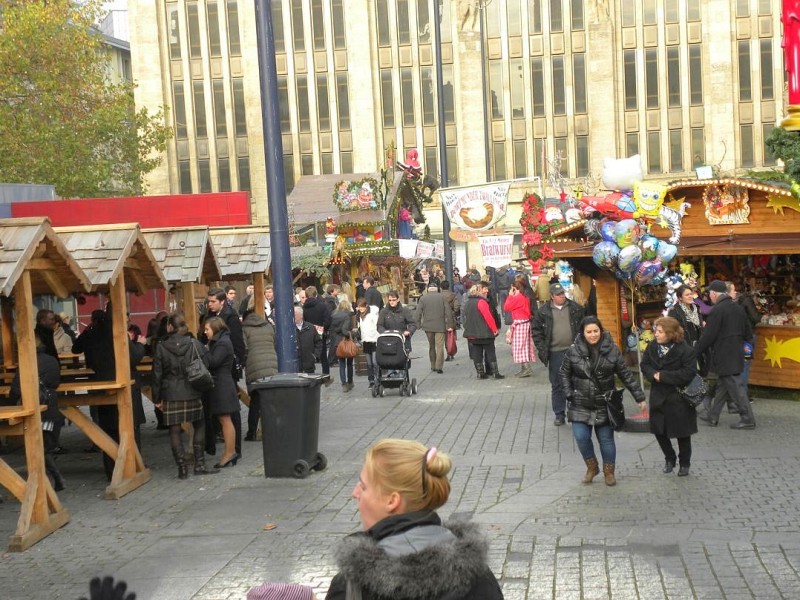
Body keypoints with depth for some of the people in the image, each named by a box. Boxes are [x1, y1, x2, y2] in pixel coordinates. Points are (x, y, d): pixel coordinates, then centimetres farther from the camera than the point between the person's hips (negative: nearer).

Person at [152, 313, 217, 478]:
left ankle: (182, 467, 4)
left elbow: (157, 374, 0)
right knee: (199, 426, 14)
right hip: (192, 393, 1)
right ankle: (199, 464, 10)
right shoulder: (195, 344, -1)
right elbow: (206, 367, 0)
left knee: (175, 430, 5)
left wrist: (157, 398, 7)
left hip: (170, 395, -1)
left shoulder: (161, 347, -3)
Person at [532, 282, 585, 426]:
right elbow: (536, 331, 4)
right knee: (557, 385, 5)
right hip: (555, 353, -1)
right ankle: (559, 415, 13)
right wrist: (542, 349, -4)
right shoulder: (543, 311, 1)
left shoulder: (575, 308, 5)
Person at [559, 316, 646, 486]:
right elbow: (564, 373, 6)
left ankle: (609, 471, 27)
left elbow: (626, 375, 0)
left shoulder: (612, 350, -5)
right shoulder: (573, 351, -6)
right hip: (581, 405, 0)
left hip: (604, 404, 0)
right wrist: (569, 394, -5)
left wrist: (639, 397, 0)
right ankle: (592, 467, 21)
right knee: (581, 437, -5)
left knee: (606, 438, 6)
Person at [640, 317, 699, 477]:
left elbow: (689, 373, -22)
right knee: (658, 430, 10)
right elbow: (645, 365, 5)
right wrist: (653, 374, -18)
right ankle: (669, 458, 34)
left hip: (679, 397, -5)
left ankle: (685, 463, 28)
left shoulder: (685, 350, -18)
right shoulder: (652, 346, -2)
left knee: (682, 432, 9)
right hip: (658, 396, 5)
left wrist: (663, 376, -23)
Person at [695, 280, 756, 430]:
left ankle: (748, 419, 0)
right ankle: (712, 416, 23)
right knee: (722, 386, 15)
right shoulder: (738, 308, 9)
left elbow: (708, 336, -15)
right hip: (737, 354, 8)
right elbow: (748, 332, 14)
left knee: (735, 387, -3)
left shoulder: (717, 311, -17)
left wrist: (696, 351, -3)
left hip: (724, 357, -8)